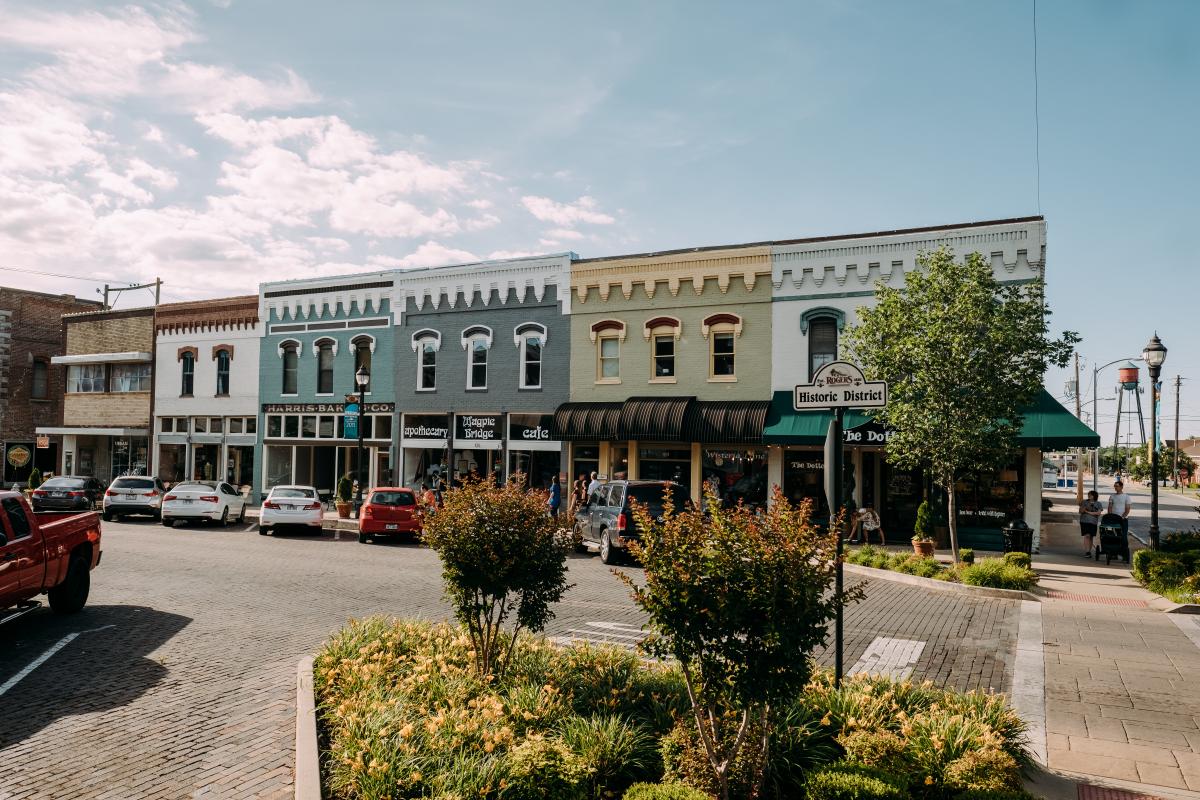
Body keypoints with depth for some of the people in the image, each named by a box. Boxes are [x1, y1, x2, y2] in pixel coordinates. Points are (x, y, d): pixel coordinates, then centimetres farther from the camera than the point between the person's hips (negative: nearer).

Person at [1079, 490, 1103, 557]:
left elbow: (1099, 513, -4)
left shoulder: (1098, 504, 7)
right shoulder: (1084, 502, 8)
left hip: (1093, 522, 1)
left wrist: (1089, 512, -9)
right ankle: (1086, 552, -16)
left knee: (1091, 537, 4)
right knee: (1087, 536, -12)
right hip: (1084, 521, -1)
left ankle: (1089, 551, 14)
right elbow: (1080, 511, 7)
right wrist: (1084, 508, -14)